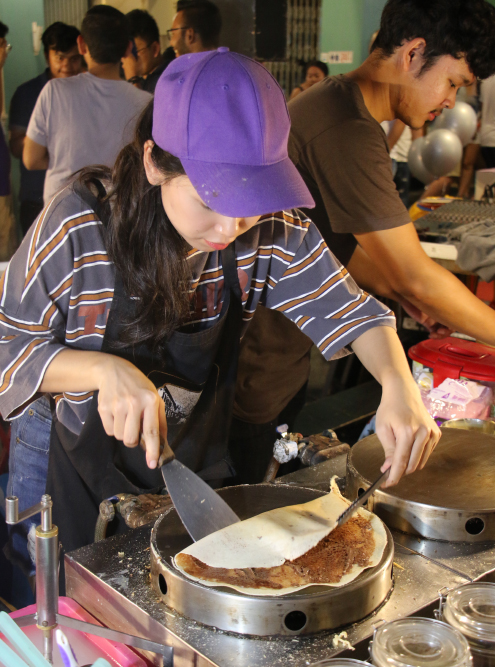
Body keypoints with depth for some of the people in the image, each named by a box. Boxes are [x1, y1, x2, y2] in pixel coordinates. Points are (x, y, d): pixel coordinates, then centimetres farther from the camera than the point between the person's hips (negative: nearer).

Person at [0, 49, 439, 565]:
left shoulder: (274, 232, -18)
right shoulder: (79, 226, -26)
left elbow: (348, 311, -10)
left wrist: (399, 386, -30)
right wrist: (104, 370, -37)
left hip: (206, 465, 3)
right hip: (95, 484, -3)